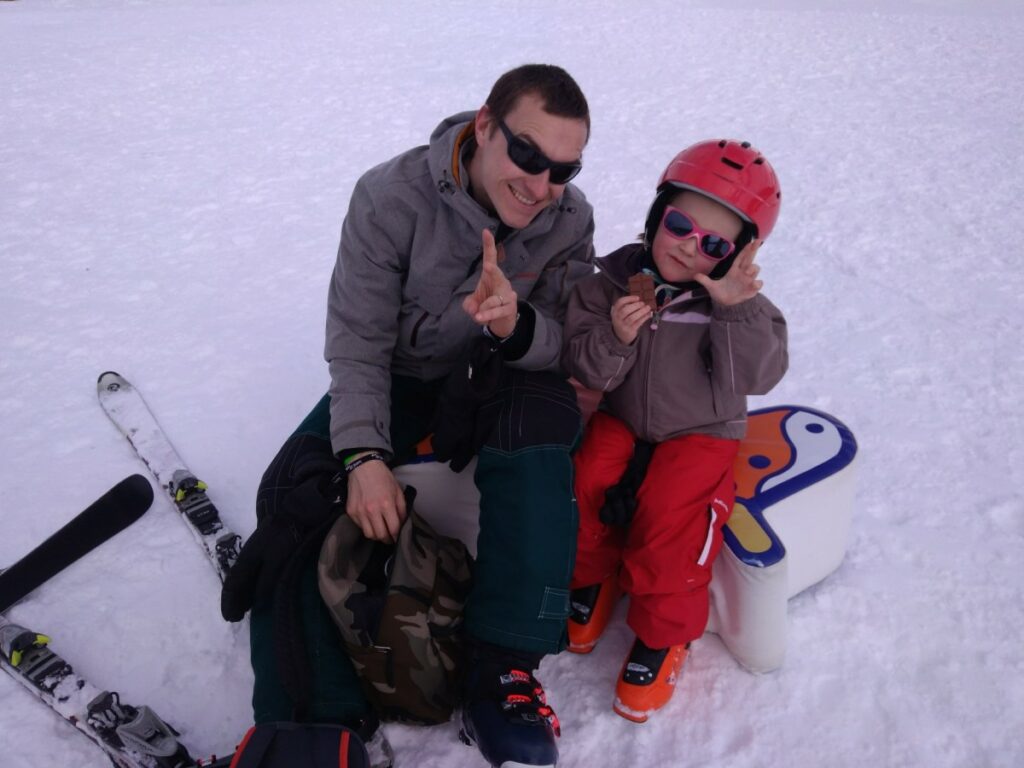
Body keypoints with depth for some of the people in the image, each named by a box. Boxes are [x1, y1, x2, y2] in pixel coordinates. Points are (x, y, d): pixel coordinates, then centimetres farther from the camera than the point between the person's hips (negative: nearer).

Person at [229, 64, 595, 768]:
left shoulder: (570, 219, -9)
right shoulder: (391, 197, -18)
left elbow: (570, 347, -11)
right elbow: (358, 344, -16)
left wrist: (516, 327, -35)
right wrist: (364, 454, -30)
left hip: (498, 383, 1)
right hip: (398, 381, 0)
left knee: (545, 410, -34)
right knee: (293, 494, -23)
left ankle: (502, 673, -29)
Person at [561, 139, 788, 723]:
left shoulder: (740, 305, -9)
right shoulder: (613, 282, -8)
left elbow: (757, 375, -22)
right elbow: (585, 369, -11)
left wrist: (735, 307, -33)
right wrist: (614, 337, -31)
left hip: (699, 434, -2)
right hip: (622, 421, 3)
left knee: (667, 519, -24)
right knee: (584, 488, -20)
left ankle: (663, 634, 1)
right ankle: (592, 580, 13)